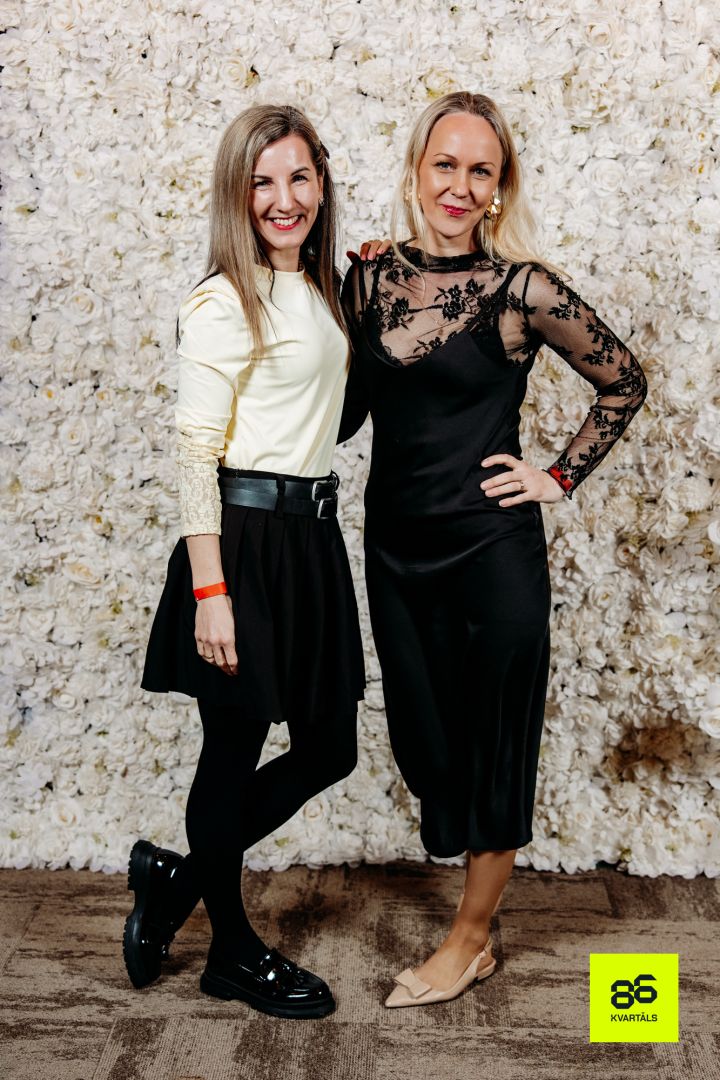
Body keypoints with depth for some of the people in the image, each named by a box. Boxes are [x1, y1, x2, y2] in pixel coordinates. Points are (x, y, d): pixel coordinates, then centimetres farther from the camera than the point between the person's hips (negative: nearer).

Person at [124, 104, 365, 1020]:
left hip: (312, 536, 9)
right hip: (244, 538, -8)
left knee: (329, 747, 13)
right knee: (234, 751, 7)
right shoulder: (222, 303, -10)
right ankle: (232, 952, 30)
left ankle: (177, 878, 33)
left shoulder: (321, 292, 14)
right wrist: (208, 591, -19)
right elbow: (196, 453, -14)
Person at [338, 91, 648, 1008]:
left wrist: (561, 478, -3)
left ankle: (469, 940, 30)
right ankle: (474, 937, 38)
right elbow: (345, 413, 10)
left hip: (491, 549, -5)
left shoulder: (521, 288, -9)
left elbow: (623, 383, 2)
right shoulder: (370, 277, 3)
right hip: (395, 546, 5)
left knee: (492, 741, 9)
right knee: (421, 733, 15)